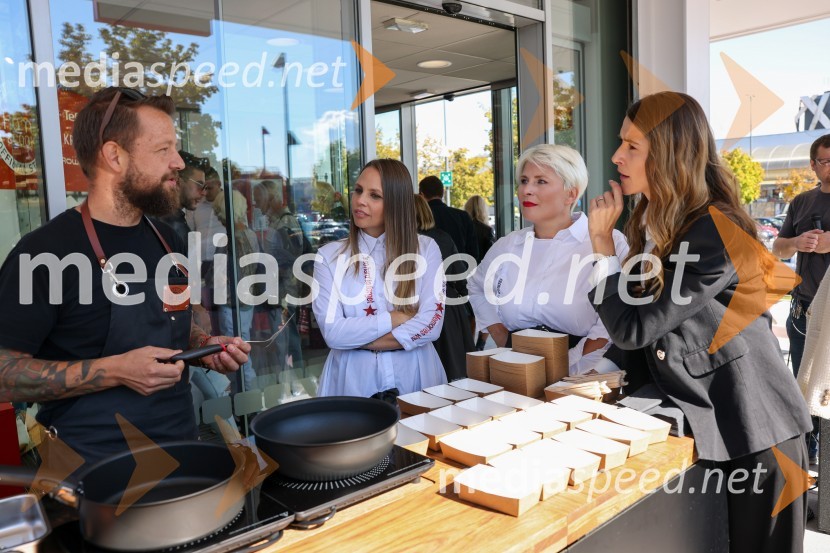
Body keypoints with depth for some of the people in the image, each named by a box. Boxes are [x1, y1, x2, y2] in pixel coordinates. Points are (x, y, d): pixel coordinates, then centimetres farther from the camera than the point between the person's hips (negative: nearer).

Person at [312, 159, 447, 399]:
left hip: (415, 377, 0)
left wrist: (358, 339, -9)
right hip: (354, 380, 0)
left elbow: (431, 324, -7)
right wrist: (396, 318, -8)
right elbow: (332, 332, -7)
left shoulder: (425, 249, 1)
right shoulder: (329, 256, 1)